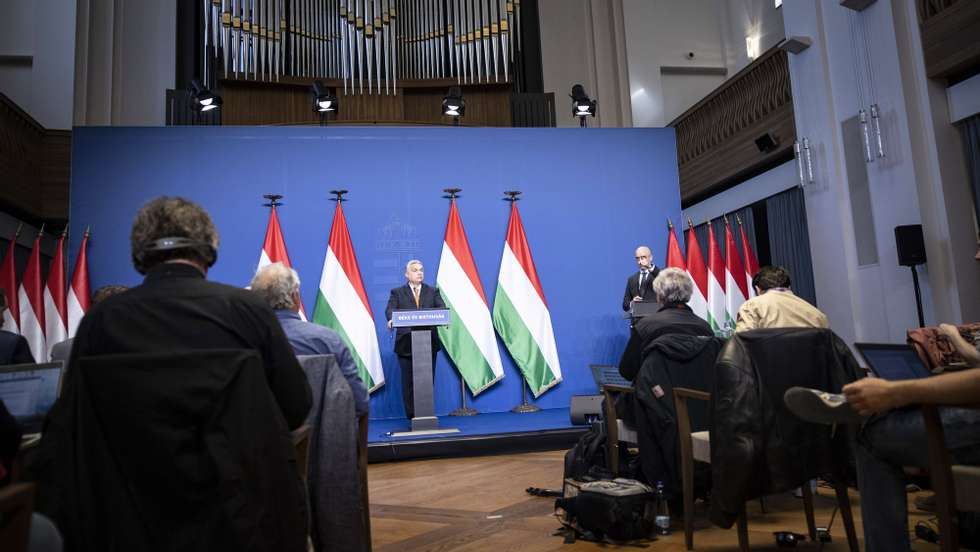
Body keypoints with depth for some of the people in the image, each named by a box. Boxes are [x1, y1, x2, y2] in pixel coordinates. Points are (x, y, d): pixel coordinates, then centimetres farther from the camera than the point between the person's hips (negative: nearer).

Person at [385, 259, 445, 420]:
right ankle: (412, 418, 12)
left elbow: (442, 308, -3)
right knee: (409, 382, 3)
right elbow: (390, 310, -7)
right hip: (406, 344, -1)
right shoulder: (397, 292, 9)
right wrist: (391, 320, -31)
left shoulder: (433, 292, 13)